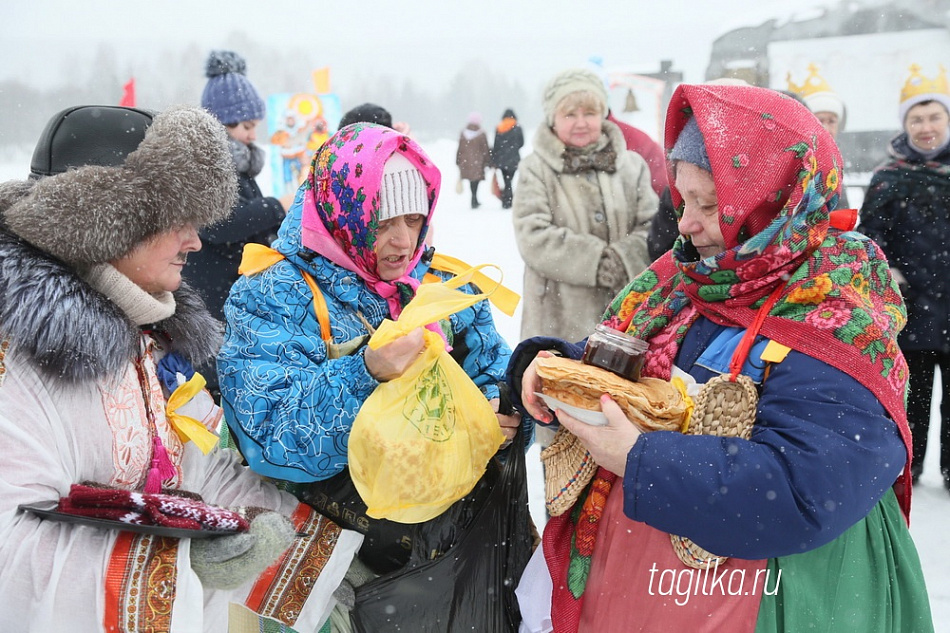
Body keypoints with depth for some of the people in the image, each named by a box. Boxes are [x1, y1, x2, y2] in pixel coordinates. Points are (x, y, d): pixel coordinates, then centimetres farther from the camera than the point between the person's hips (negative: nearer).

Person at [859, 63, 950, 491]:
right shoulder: (890, 178, 1)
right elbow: (871, 234, -1)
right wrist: (883, 270, -17)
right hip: (910, 307, -1)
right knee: (911, 394, 9)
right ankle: (905, 467, 23)